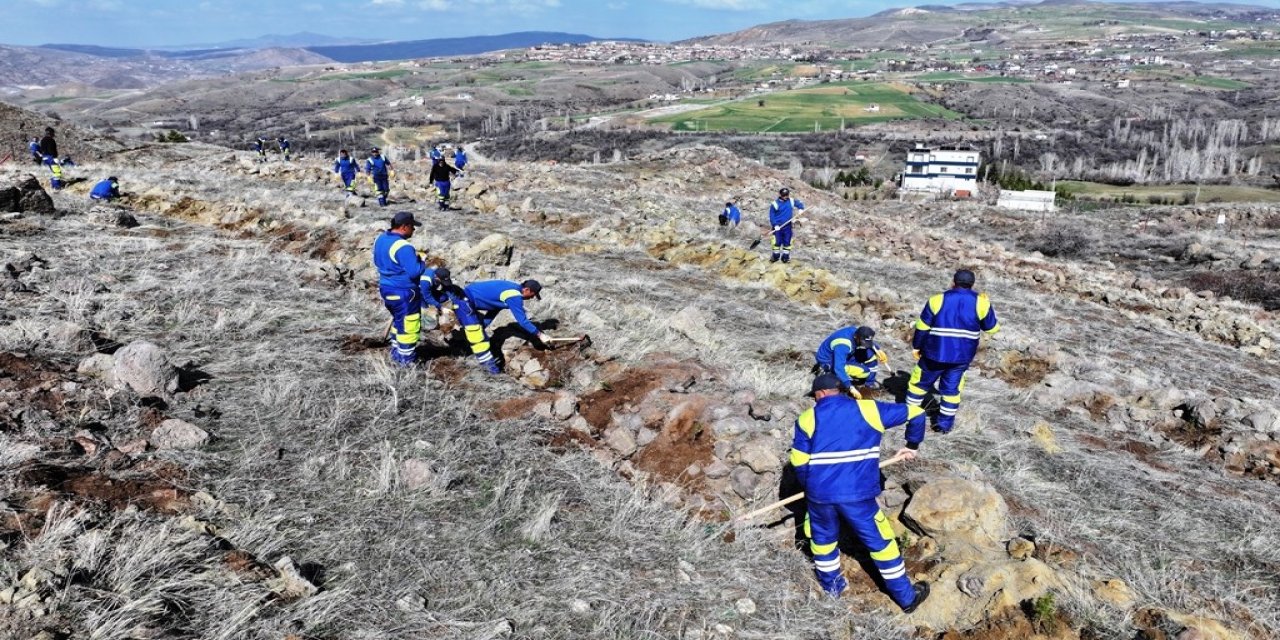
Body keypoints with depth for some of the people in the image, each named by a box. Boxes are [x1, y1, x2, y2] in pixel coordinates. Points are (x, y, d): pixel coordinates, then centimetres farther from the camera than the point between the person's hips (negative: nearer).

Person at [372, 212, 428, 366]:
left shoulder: (380, 240, 4)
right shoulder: (403, 247, -26)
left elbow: (377, 262, 18)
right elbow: (414, 272, -27)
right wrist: (421, 261, -7)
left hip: (386, 288, 9)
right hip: (404, 292, -9)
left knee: (398, 321, 26)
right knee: (408, 325, 6)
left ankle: (396, 352, 36)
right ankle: (406, 358, 15)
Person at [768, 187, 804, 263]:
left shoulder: (791, 201, 2)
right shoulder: (775, 204, -9)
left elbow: (799, 203, 16)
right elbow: (771, 215, -6)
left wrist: (801, 208, -6)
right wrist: (775, 225, -15)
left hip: (788, 226, 3)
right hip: (778, 227, -3)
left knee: (787, 242, 7)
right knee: (777, 242, 1)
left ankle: (785, 257, 18)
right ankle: (775, 256, 16)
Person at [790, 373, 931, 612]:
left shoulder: (807, 418, 4)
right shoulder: (867, 409, 5)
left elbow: (799, 461, 3)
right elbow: (915, 413, 11)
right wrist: (912, 445, 27)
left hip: (820, 493, 1)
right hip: (857, 494, -1)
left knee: (823, 536, 28)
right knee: (880, 542, 15)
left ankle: (832, 584, 43)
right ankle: (906, 597, 28)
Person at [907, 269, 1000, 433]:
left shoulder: (937, 300, -10)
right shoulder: (980, 302, -7)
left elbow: (922, 327, -5)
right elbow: (992, 328, 6)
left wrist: (916, 346, 9)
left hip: (935, 354, -1)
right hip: (962, 356, 1)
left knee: (920, 382, 17)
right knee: (952, 389, 17)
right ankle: (945, 423, 20)